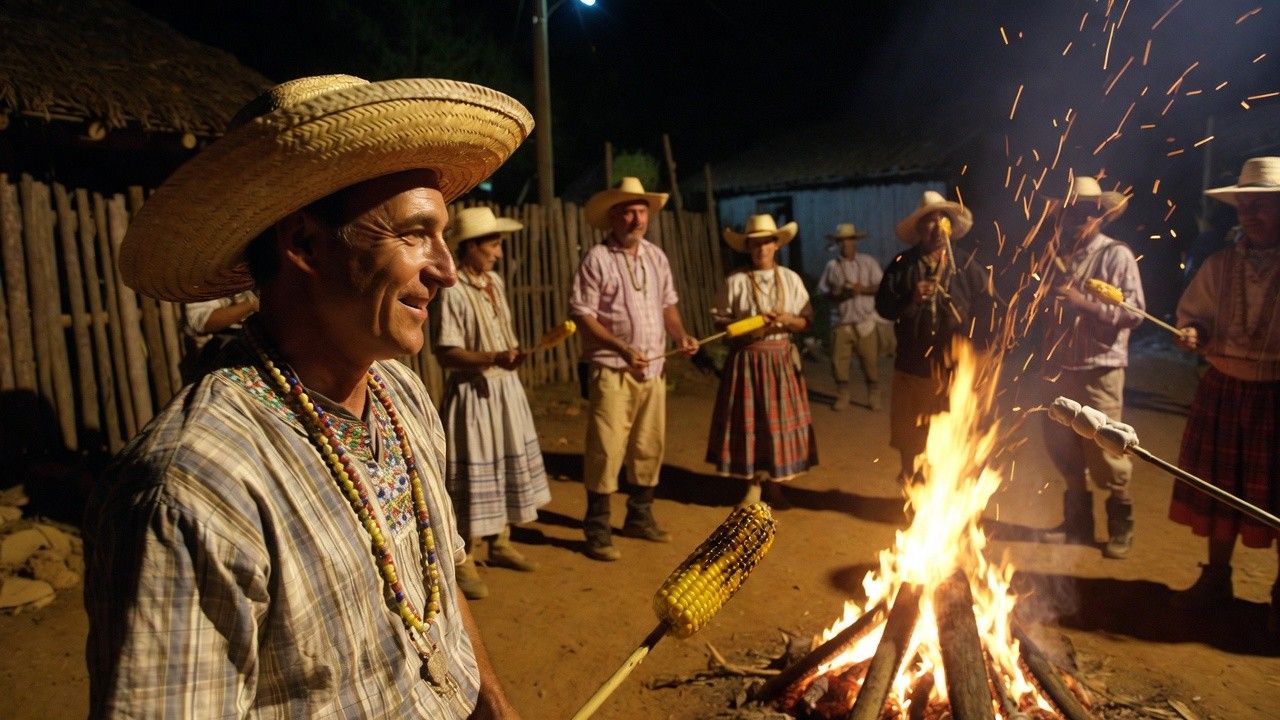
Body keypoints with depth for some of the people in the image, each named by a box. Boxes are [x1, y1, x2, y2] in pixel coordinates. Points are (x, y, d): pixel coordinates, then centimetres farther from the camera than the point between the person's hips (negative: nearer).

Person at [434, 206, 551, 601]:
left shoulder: (495, 282, 7)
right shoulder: (453, 292, -18)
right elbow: (447, 354, -21)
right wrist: (492, 358, -31)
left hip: (506, 389, 8)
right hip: (473, 393, -8)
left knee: (507, 466, 16)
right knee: (474, 474, -1)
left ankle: (500, 543, 33)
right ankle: (464, 560, 13)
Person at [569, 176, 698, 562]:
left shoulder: (656, 256, 11)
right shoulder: (597, 259, -8)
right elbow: (582, 315, -12)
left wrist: (680, 335, 0)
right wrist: (623, 348, -20)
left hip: (652, 370, 6)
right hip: (612, 371, -6)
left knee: (649, 447, 13)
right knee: (606, 450, -4)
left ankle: (640, 517, 30)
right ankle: (597, 530, 10)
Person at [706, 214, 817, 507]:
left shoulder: (791, 279, 5)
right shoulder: (736, 281, -3)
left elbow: (806, 320, 6)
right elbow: (720, 320, -2)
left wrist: (788, 320, -14)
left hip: (781, 359, 2)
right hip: (747, 359, -2)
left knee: (780, 420, 4)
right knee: (749, 421, 2)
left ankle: (774, 485, 18)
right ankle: (753, 484, 16)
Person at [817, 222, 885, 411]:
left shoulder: (868, 262, 4)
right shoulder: (832, 265, 7)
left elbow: (881, 286, -1)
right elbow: (823, 290, 3)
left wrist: (863, 289, -17)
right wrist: (838, 294, -15)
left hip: (866, 322, -1)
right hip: (841, 322, 1)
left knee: (870, 361, 1)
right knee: (839, 361, 2)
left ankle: (874, 397, 15)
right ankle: (842, 398, 15)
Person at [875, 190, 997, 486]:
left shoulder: (967, 267, 4)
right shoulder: (902, 266, 2)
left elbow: (986, 307, 4)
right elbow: (883, 306, -4)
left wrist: (968, 339, -8)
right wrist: (911, 299, -19)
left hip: (956, 368, 0)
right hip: (913, 367, 0)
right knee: (911, 440, 7)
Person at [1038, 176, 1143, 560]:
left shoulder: (1116, 255, -5)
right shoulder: (1060, 257, 13)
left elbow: (1134, 312, -14)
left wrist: (1086, 303, -23)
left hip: (1099, 371, -6)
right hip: (1059, 369, 6)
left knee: (1105, 454, -3)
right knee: (1063, 450, 12)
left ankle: (1120, 528, 17)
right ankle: (1077, 523, 27)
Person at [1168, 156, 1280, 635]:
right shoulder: (1220, 265, 5)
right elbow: (1193, 312, 14)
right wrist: (1192, 333, -8)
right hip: (1222, 390, 4)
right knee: (1218, 489, 12)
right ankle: (1216, 579, 29)